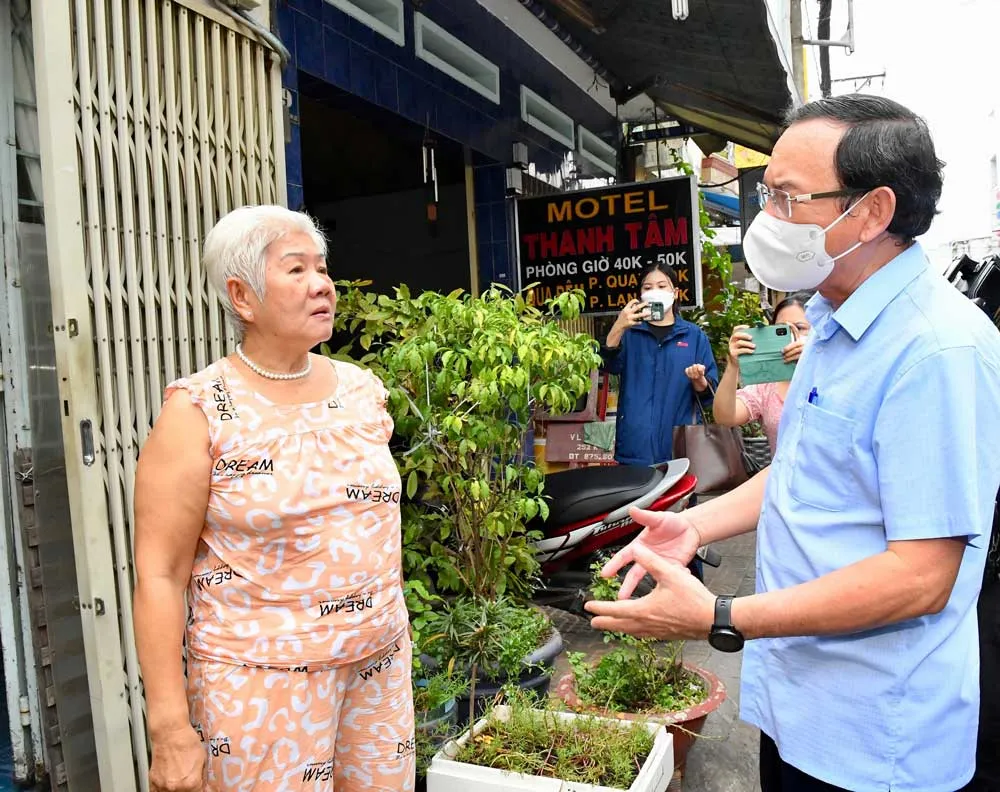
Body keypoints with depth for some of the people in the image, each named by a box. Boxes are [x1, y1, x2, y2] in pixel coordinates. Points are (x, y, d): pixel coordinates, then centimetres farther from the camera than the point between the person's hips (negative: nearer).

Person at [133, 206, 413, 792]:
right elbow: (160, 575, -12)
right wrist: (171, 730, -14)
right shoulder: (200, 411, -12)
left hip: (380, 666, 5)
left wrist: (392, 630, 15)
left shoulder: (363, 390, 3)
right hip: (263, 684, -4)